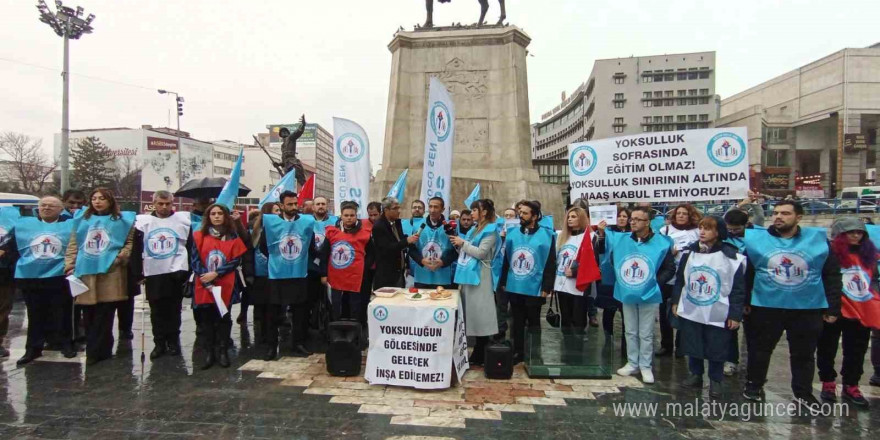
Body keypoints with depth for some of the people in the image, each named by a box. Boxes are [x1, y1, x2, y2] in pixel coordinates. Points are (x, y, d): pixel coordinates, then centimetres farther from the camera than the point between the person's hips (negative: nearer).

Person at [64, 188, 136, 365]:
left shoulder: (122, 220, 7)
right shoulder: (82, 220, 18)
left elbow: (131, 242, 4)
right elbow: (73, 245, 16)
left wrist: (120, 257, -10)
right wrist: (70, 265, 7)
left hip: (110, 272, -4)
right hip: (85, 272, 4)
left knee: (104, 316, -4)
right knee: (89, 315, 7)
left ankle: (96, 351, 3)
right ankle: (96, 349, 18)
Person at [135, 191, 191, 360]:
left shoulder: (183, 218, 0)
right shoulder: (143, 220, 4)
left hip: (176, 271, -1)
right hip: (153, 273, 1)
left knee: (173, 309, 7)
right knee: (157, 310, 8)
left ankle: (173, 341, 18)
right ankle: (159, 343, 17)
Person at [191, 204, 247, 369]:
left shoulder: (233, 237, 4)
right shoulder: (199, 236, 4)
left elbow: (236, 260, -3)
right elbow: (195, 260, -2)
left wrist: (216, 274, -15)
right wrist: (206, 282, -13)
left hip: (225, 286, 0)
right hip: (204, 286, 0)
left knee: (224, 318, 4)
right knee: (206, 319, 4)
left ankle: (223, 352, 13)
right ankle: (209, 353, 13)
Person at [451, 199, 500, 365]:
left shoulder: (490, 230, -7)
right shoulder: (474, 229, 18)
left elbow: (481, 253, -16)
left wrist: (463, 243, -10)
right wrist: (457, 243, 4)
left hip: (478, 276, -9)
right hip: (467, 275, 9)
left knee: (479, 314, -4)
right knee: (471, 313, 11)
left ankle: (480, 356, 4)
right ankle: (477, 354, 20)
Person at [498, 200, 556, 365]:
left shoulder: (546, 235, -8)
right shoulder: (512, 233, 3)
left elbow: (550, 264, -7)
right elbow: (506, 260, 8)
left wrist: (546, 287, -10)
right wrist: (503, 282, 8)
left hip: (534, 288, -3)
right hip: (514, 287, 4)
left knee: (533, 323, 12)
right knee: (517, 322, 16)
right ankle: (518, 352, 29)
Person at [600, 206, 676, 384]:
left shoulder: (661, 242, -9)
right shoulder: (620, 239, 0)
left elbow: (670, 269, -3)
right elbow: (600, 250, 7)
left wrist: (656, 282, -13)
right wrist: (601, 234, -9)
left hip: (649, 295, -3)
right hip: (627, 294, 3)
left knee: (646, 334, 8)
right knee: (630, 332, 15)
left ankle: (646, 366, 22)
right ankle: (632, 363, 28)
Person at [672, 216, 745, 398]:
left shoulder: (731, 256, -10)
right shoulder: (689, 252, 3)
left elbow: (738, 289, -7)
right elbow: (680, 279, 11)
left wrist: (735, 315, -8)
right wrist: (675, 301, 11)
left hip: (718, 315, -4)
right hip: (690, 311, 4)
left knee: (716, 349, 9)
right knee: (692, 346, 14)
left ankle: (716, 381, 27)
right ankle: (696, 375, 32)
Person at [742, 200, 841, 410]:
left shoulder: (818, 240, -3)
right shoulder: (756, 239, -5)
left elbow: (832, 276, 2)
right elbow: (746, 274, 2)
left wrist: (833, 308, 2)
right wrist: (744, 302, 3)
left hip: (808, 309, 1)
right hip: (766, 307, 0)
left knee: (804, 354, 15)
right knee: (760, 350, 13)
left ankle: (803, 393, 33)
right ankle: (753, 386, 31)